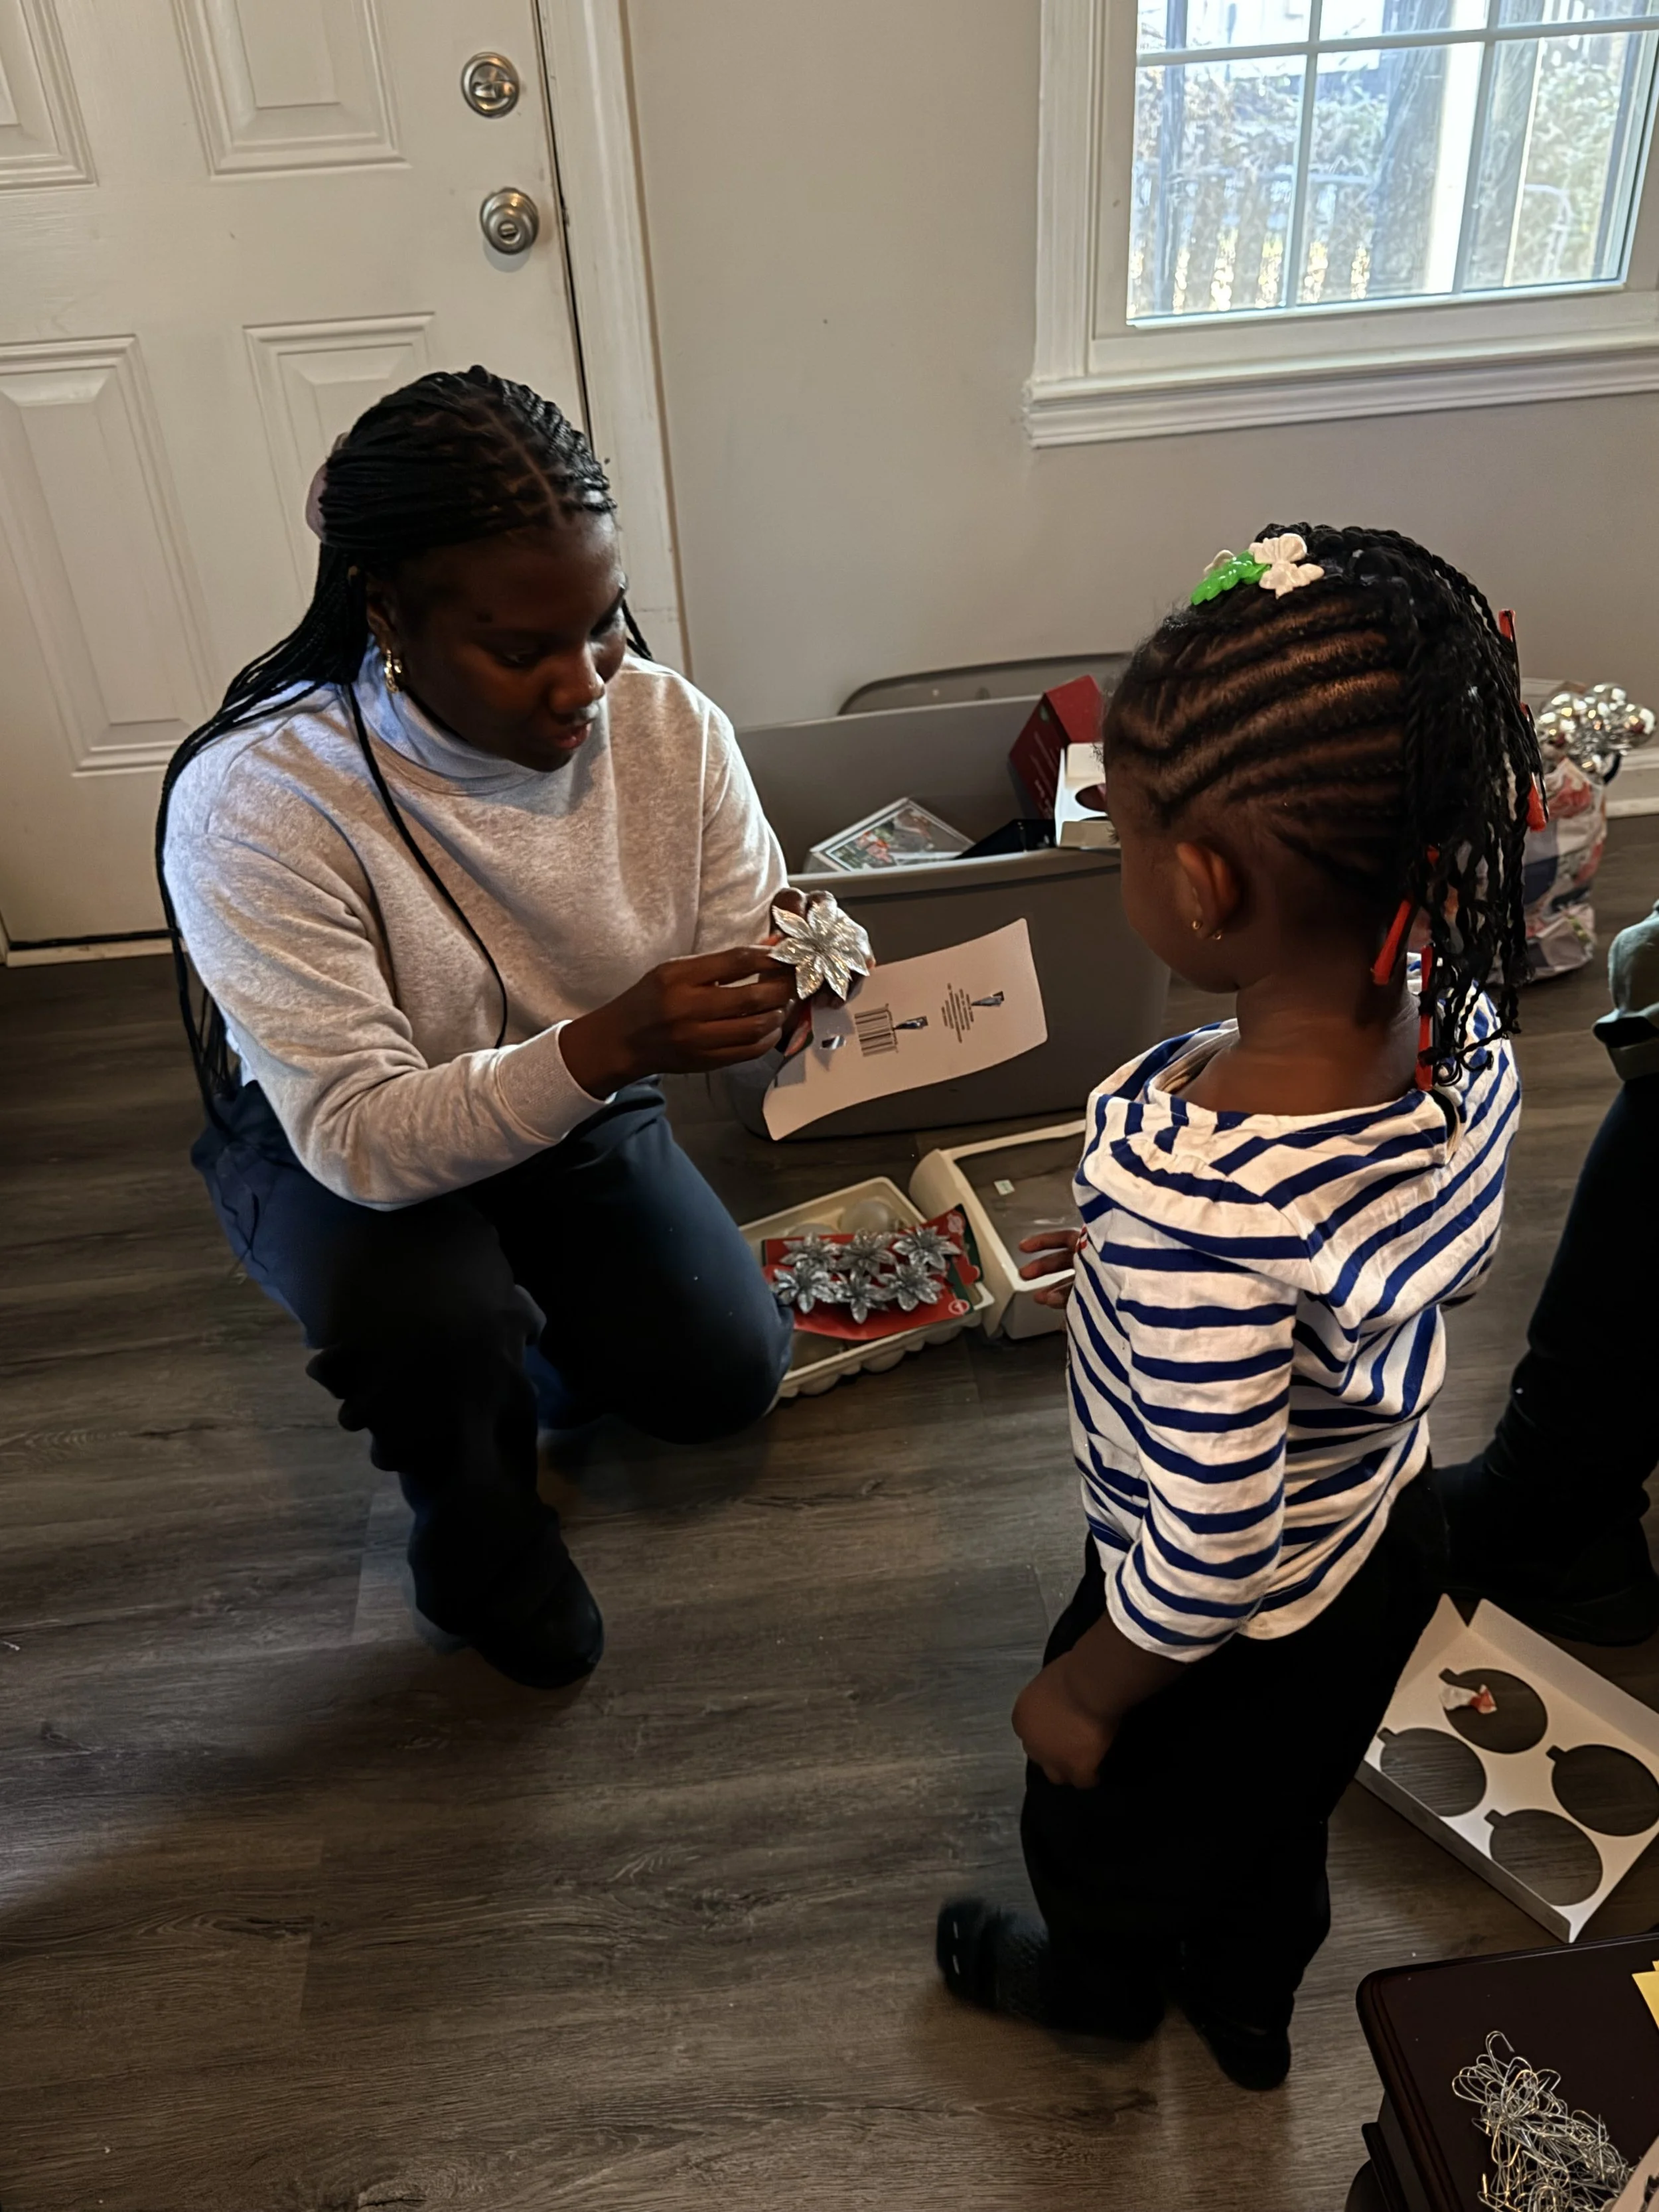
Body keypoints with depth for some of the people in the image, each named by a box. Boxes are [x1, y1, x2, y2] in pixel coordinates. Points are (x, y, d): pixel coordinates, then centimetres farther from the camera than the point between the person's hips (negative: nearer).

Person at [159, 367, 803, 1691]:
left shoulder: (670, 726, -19)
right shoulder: (252, 802, -32)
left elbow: (750, 974, -13)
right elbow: (362, 1137, -33)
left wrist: (792, 988, -39)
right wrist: (611, 1043, -49)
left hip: (579, 1114, 4)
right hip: (334, 1147, -3)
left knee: (724, 1379, -9)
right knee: (427, 1321, -34)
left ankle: (529, 1329, 27)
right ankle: (481, 1537, 5)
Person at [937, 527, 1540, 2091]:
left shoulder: (1195, 1193, -44)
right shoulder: (1464, 1025, -21)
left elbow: (1208, 1552, -32)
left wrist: (1083, 1690, -13)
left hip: (1229, 1634, -6)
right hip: (1385, 1542, 6)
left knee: (1110, 1828, 30)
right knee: (1281, 1815, 35)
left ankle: (1099, 1989, 64)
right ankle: (1248, 2010, 66)